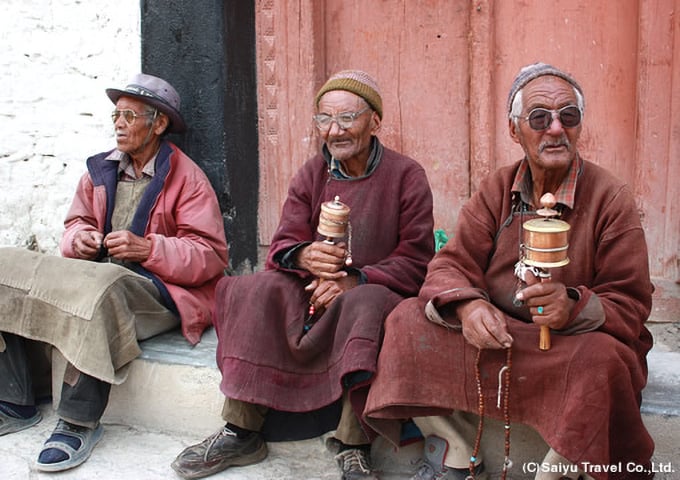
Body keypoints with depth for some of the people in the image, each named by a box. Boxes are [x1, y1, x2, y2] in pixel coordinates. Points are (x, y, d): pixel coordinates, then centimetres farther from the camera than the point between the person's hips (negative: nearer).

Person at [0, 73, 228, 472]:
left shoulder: (187, 177, -3)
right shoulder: (100, 169, 17)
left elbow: (210, 257, -9)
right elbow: (78, 222, 23)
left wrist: (146, 248, -20)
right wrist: (79, 238, -2)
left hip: (154, 290, -7)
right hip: (92, 271, 7)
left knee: (100, 286, -40)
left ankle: (80, 423, -28)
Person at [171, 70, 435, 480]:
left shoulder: (406, 176, -1)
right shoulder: (312, 174, 11)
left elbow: (414, 262, -7)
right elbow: (283, 245, 4)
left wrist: (354, 280, -23)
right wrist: (304, 256, -22)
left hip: (377, 293, -4)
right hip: (312, 293, 4)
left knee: (364, 304, -37)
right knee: (253, 291, -22)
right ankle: (243, 432, -17)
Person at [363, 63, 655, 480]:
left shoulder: (612, 199, -7)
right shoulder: (498, 189, 5)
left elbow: (631, 305, -9)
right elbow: (452, 264, 0)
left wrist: (573, 307, -32)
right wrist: (466, 305, -25)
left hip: (574, 343, -3)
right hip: (495, 335, 4)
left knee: (602, 361, -37)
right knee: (409, 320, -13)